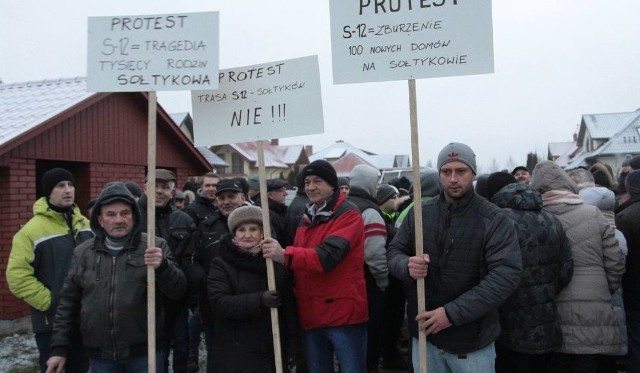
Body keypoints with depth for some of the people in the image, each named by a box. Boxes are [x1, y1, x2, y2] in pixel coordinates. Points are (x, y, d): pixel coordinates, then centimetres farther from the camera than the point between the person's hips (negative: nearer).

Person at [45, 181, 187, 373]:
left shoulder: (155, 247, -3)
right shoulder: (83, 253, 6)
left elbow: (178, 291, -8)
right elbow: (68, 303, 11)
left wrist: (162, 266, -26)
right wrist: (59, 348, 7)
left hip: (144, 352, -2)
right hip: (100, 355, 3)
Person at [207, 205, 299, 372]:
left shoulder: (276, 263, 7)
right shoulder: (221, 264, -2)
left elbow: (289, 308, 8)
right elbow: (218, 302, -15)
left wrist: (293, 347, 2)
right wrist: (259, 300, -26)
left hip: (272, 351, 3)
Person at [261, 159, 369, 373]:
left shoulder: (348, 216, -10)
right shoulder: (307, 218, 15)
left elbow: (327, 256, -26)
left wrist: (285, 255, -37)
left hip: (343, 313, -7)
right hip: (311, 315, 8)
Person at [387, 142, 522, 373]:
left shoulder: (495, 220, -10)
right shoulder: (420, 214, 3)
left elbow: (507, 275, -18)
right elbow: (394, 252, 9)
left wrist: (453, 313, -23)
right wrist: (407, 265, -17)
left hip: (472, 341, -3)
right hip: (424, 335, 3)